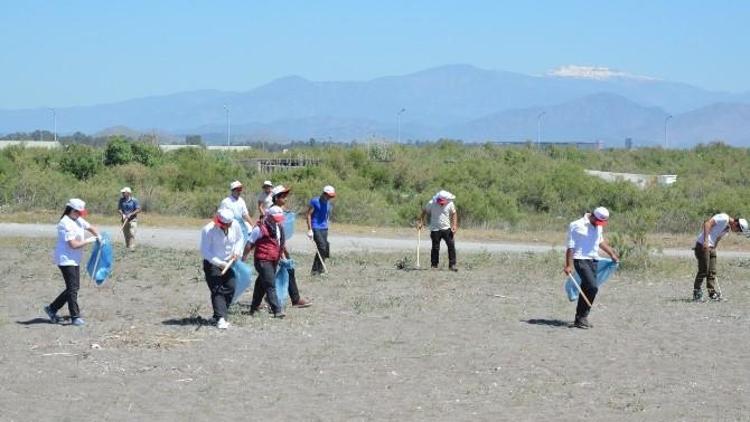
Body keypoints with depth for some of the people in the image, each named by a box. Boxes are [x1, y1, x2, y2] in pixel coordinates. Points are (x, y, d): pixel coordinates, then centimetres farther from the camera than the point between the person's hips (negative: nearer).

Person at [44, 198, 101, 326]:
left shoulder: (78, 220, 9)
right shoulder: (65, 224, -20)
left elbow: (90, 228, 23)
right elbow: (73, 245, -23)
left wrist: (98, 236, 4)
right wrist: (89, 240, -15)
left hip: (74, 260, 10)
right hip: (66, 259, -10)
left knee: (74, 287, 12)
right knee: (73, 288, -8)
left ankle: (52, 308, 22)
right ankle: (75, 317, -3)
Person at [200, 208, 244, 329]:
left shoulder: (235, 226, -9)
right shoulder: (208, 230, -23)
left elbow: (240, 239, 12)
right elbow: (205, 251, -20)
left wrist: (237, 251, -6)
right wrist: (219, 263, -26)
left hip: (227, 263, 6)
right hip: (211, 264, -6)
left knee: (230, 288, 5)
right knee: (217, 291, -13)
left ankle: (217, 316, 19)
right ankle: (221, 319, -18)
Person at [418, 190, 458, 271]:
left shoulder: (450, 204, -5)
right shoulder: (431, 204, -9)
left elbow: (454, 214, 9)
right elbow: (424, 212, 5)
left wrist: (454, 225, -2)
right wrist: (420, 222, -2)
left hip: (446, 229, 1)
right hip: (435, 230, -1)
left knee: (451, 245, -9)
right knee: (435, 248, 2)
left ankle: (452, 265, -3)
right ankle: (434, 265, 16)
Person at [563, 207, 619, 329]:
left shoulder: (599, 226, 13)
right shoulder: (577, 226, -10)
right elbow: (570, 247, -11)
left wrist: (612, 254, 33)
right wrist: (569, 265, -15)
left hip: (593, 260, 8)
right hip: (580, 259, -8)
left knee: (586, 290, 8)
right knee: (592, 287, -19)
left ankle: (579, 319, 15)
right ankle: (582, 318, -11)